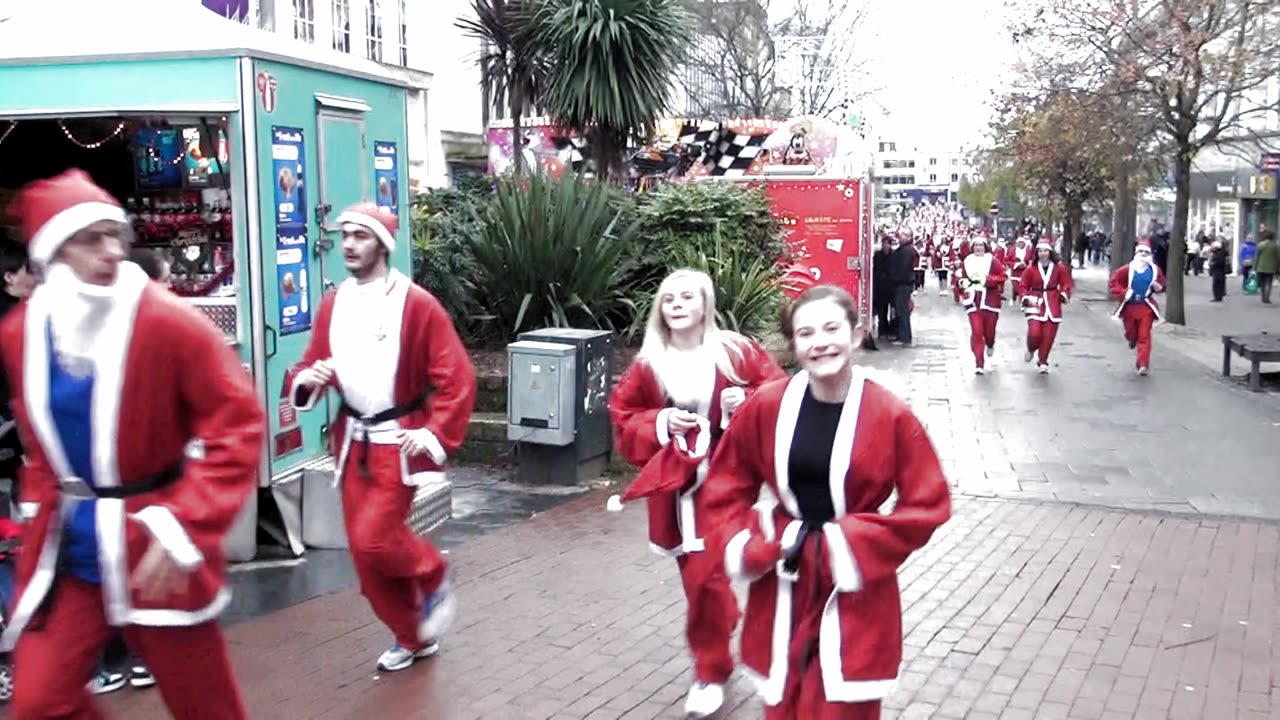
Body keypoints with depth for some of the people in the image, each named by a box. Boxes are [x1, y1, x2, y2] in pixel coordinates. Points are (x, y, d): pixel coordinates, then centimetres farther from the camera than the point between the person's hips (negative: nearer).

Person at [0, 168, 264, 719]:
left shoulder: (169, 322, -16)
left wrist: (188, 525, -21)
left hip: (150, 541, -4)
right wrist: (45, 502, 11)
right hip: (64, 544, 5)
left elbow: (238, 423, -16)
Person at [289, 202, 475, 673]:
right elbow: (313, 366, 12)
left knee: (373, 538, -17)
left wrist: (436, 434, -23)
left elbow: (457, 377, -14)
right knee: (364, 549, 9)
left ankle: (433, 576, 16)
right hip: (353, 442, 6)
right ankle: (412, 637, 28)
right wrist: (306, 381, -11)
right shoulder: (332, 304, 4)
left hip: (399, 442, -6)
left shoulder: (416, 304, -13)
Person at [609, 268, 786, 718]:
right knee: (700, 576, 13)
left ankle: (710, 673, 8)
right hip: (675, 485, 3)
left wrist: (747, 402, -18)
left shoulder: (736, 352, -5)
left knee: (705, 577, -9)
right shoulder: (648, 364, 1)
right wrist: (660, 423, -12)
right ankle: (725, 624, 44)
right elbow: (622, 419, 5)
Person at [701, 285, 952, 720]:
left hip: (854, 597, -2)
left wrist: (856, 545, -15)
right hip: (782, 594, 3)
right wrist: (752, 546, -8)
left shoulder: (891, 416, -13)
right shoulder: (766, 407, -6)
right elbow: (726, 490, 6)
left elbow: (928, 506, -7)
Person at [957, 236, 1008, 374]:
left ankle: (990, 345, 46)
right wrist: (963, 282, -1)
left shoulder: (992, 260, -2)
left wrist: (988, 280, -17)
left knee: (989, 330, 6)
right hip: (973, 301, 1)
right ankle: (979, 363, -4)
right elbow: (962, 277, 21)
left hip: (990, 300, -1)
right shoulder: (967, 262, 7)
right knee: (976, 331, -8)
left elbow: (1003, 276, -6)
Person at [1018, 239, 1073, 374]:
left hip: (1053, 305, 1)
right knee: (1034, 333, -15)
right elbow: (1022, 286, 5)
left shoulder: (1059, 268, 2)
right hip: (1035, 304, -1)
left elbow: (1066, 284, 8)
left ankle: (1042, 362, 16)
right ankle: (1031, 350, 19)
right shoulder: (1031, 269, 0)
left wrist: (1064, 295, -9)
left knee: (1049, 336, 0)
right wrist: (1026, 298, -10)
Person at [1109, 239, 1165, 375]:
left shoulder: (1155, 270, -1)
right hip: (1130, 306, 0)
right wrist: (1123, 293, -19)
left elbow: (1161, 285, 11)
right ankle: (1132, 339, 54)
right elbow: (1113, 283, -6)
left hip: (1146, 307, 0)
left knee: (1144, 335, -5)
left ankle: (1143, 364, -6)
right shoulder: (1127, 269, -9)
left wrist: (1158, 287, -13)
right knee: (1130, 332, 14)